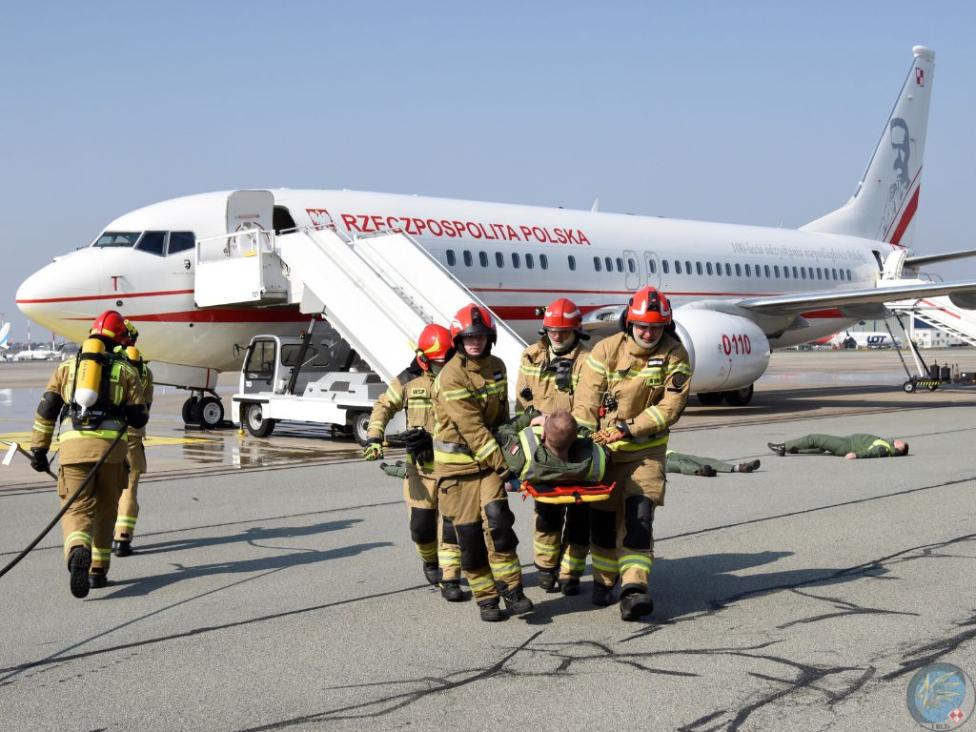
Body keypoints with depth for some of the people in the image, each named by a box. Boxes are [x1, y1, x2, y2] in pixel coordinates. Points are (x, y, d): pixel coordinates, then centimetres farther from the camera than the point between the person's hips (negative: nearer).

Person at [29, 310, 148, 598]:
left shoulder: (67, 366, 17)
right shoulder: (126, 370, 13)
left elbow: (46, 409, 10)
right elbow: (139, 418, 6)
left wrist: (39, 450, 13)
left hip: (73, 445, 0)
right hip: (111, 445, 0)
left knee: (77, 509, -3)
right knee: (105, 510, 16)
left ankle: (78, 553, -33)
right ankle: (98, 571, 21)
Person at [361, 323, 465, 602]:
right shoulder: (410, 381, -1)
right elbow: (384, 407, 10)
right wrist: (374, 438, -4)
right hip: (421, 464, 1)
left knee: (452, 521, -6)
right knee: (421, 524, 6)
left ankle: (449, 579, 2)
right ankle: (430, 561, 36)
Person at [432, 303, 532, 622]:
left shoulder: (496, 366, 5)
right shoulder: (450, 378, -18)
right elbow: (472, 428, -21)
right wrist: (502, 464, -20)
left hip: (489, 457, 4)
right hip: (457, 461, -4)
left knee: (497, 518, -15)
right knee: (468, 531, -2)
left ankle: (511, 589, -5)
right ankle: (486, 598, 11)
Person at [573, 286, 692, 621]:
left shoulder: (675, 356, -11)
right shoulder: (607, 350, -10)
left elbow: (671, 406, -16)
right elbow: (586, 401, -9)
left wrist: (629, 428, -23)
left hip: (647, 449, -1)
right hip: (606, 449, 1)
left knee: (639, 514, -16)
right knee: (603, 517, 9)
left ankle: (633, 588, -21)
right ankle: (604, 581, 29)